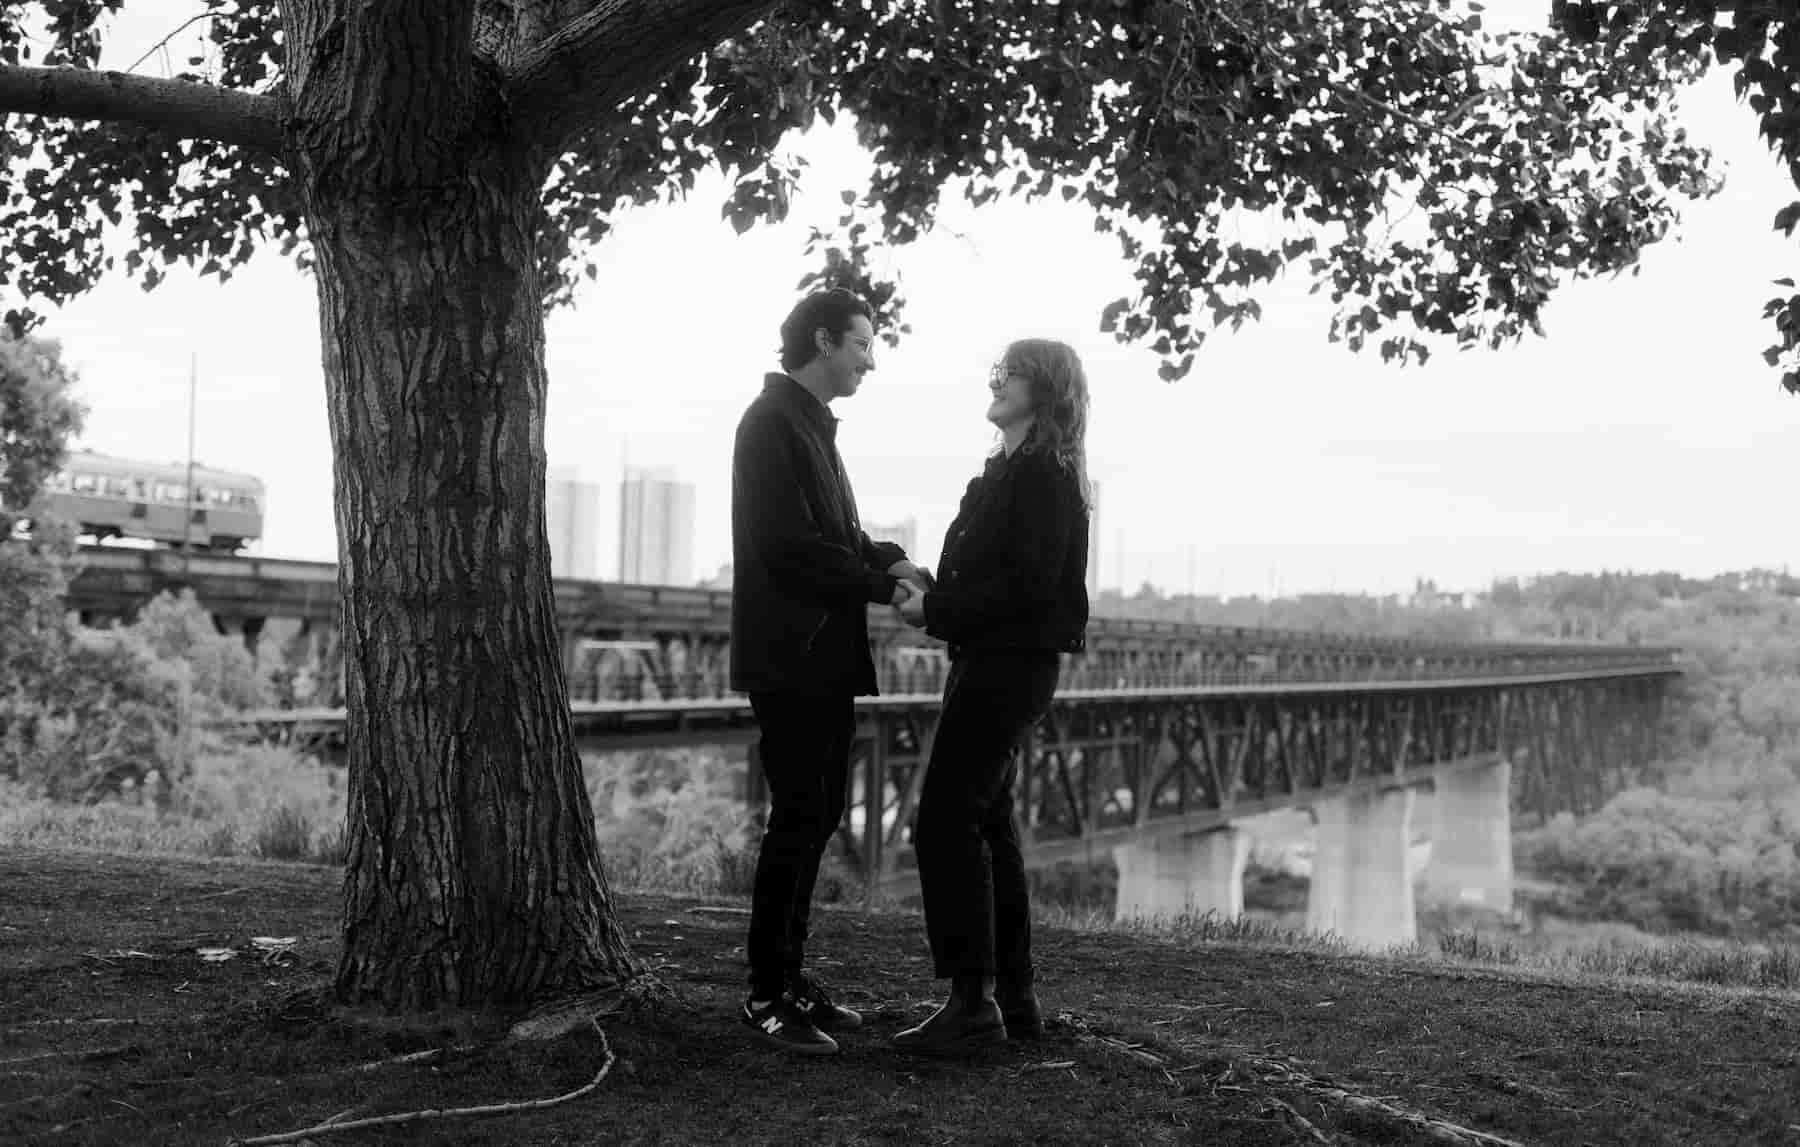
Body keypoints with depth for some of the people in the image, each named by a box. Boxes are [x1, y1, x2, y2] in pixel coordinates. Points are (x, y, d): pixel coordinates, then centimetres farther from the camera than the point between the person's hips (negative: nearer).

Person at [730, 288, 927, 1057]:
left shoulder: (812, 424, 19)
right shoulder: (772, 422, -11)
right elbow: (788, 546, -19)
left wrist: (886, 558, 4)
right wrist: (881, 583, -12)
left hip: (826, 657, 10)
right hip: (790, 656, -10)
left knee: (818, 816, 12)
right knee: (798, 819, -7)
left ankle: (790, 975, 21)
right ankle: (767, 995, 1)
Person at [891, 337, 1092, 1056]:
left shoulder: (1043, 473, -12)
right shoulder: (1008, 470, 18)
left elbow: (1027, 583, -20)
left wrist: (936, 608, -16)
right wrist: (933, 601, 4)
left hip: (1010, 665, -10)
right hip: (990, 662, 10)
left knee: (944, 822, -12)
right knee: (987, 823, 12)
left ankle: (972, 1001, -9)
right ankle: (1014, 997, 19)